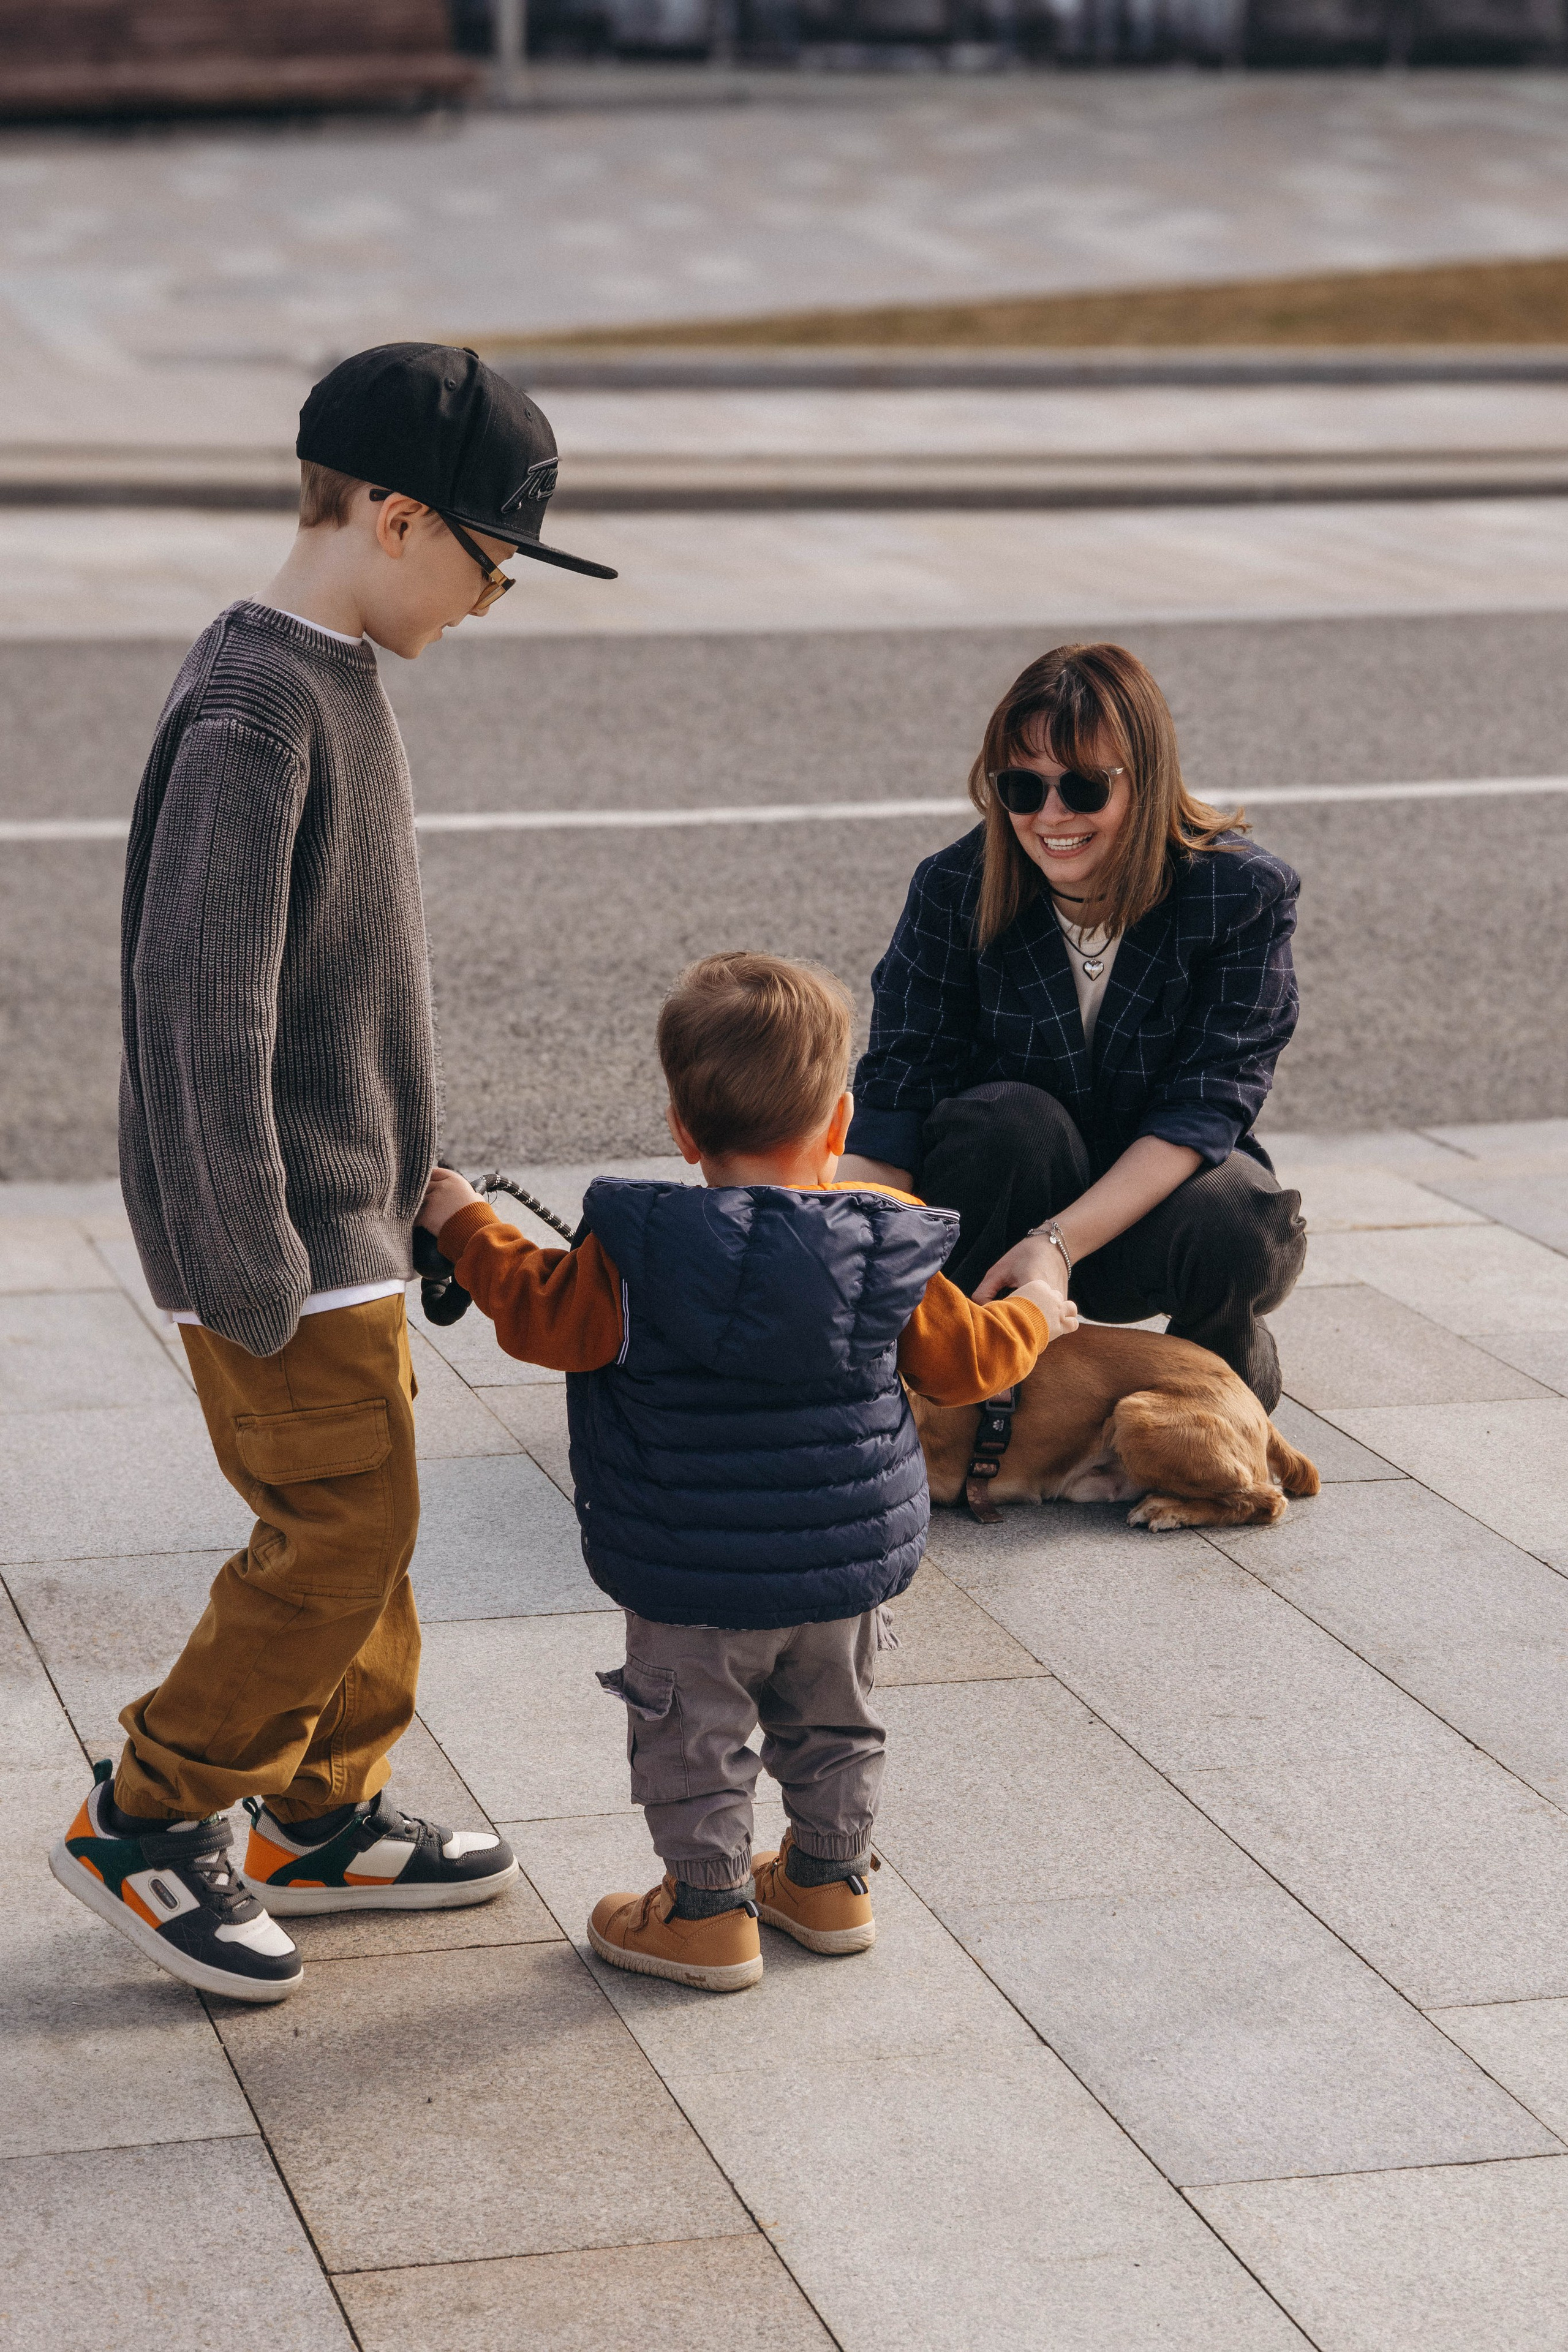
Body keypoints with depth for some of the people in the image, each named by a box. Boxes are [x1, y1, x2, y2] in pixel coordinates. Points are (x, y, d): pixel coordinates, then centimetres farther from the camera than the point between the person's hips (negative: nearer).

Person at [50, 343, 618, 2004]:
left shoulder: (332, 679, 10)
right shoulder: (253, 713, -21)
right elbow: (202, 1001, -24)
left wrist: (399, 1182, 22)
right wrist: (253, 1274, -23)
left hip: (342, 1209, 10)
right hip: (280, 1233, -10)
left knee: (359, 1521, 16)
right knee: (340, 1533, -5)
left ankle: (324, 1818, 28)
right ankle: (147, 1820, 8)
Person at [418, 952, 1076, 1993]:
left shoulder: (641, 1255, -19)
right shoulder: (885, 1254, -7)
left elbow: (541, 1313, -11)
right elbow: (959, 1358, 5)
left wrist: (466, 1222, 5)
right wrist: (1032, 1315, 27)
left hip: (695, 1576, -4)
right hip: (849, 1560, 4)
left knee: (695, 1739, 11)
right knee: (833, 1724, 24)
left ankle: (707, 1909, 18)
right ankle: (830, 1880, 37)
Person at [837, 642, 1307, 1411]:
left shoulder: (1245, 892, -15)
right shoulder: (955, 890, -11)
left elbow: (1207, 1102, -21)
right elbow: (899, 1084, -16)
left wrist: (1061, 1241, -34)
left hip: (1156, 1197, -1)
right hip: (999, 1204, 1)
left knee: (1230, 1224, -34)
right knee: (1011, 1118, -32)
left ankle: (1227, 1350, 1)